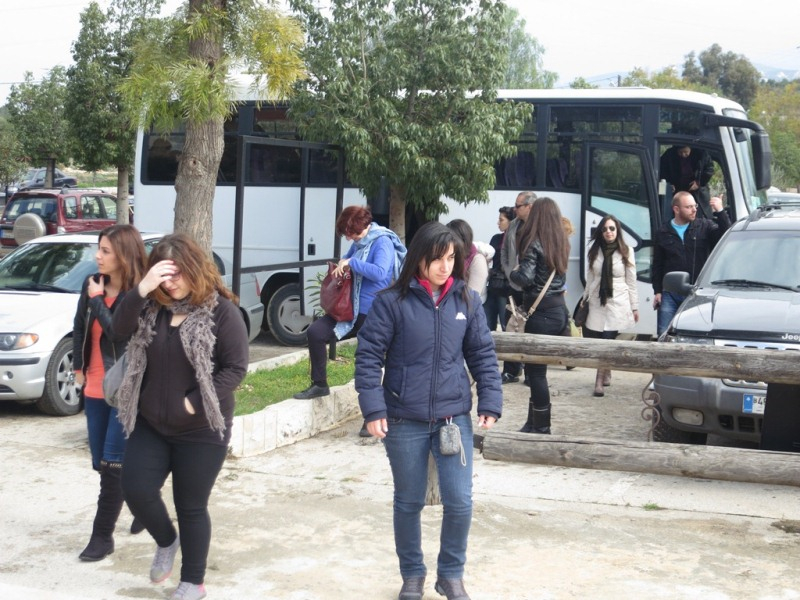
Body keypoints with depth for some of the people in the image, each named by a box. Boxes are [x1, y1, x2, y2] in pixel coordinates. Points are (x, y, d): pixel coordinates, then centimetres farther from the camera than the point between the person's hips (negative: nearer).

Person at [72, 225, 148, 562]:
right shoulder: (93, 285, 4)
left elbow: (121, 334, -25)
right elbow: (80, 327, 16)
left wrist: (98, 301, -17)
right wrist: (79, 367, 15)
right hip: (95, 388, 7)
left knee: (112, 466, -5)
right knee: (101, 464, 15)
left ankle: (103, 536, 5)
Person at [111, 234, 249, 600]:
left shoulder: (221, 311, -13)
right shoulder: (153, 306, 1)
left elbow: (235, 368, -15)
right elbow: (120, 328, -14)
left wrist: (194, 403, -19)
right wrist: (142, 289, -27)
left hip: (201, 430, -4)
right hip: (150, 423, 4)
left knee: (191, 507, 5)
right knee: (136, 490, -4)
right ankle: (166, 541, 27)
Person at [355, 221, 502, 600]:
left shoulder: (467, 301, 2)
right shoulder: (392, 302, -8)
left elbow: (483, 355, 7)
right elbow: (368, 356, -7)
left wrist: (490, 402, -1)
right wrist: (373, 409, -14)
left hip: (454, 417, 2)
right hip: (405, 421, -2)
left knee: (460, 502, 0)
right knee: (409, 502, 11)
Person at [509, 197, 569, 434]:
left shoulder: (534, 243, -13)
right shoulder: (561, 242, 9)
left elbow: (525, 278, -21)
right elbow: (558, 273, 9)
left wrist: (513, 273, -2)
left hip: (541, 312, -8)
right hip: (558, 308, 8)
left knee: (535, 370, 0)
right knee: (536, 368, 16)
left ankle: (541, 428, 5)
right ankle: (534, 423, 23)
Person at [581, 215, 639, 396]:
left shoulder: (626, 252, 0)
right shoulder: (594, 251, 6)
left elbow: (631, 281, 2)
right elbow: (590, 278, 12)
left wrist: (635, 307, 2)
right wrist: (585, 300, 12)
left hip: (617, 303, -3)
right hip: (597, 302, 3)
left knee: (608, 342, -10)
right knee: (593, 340, 2)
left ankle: (599, 382, -6)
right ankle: (606, 375, 23)